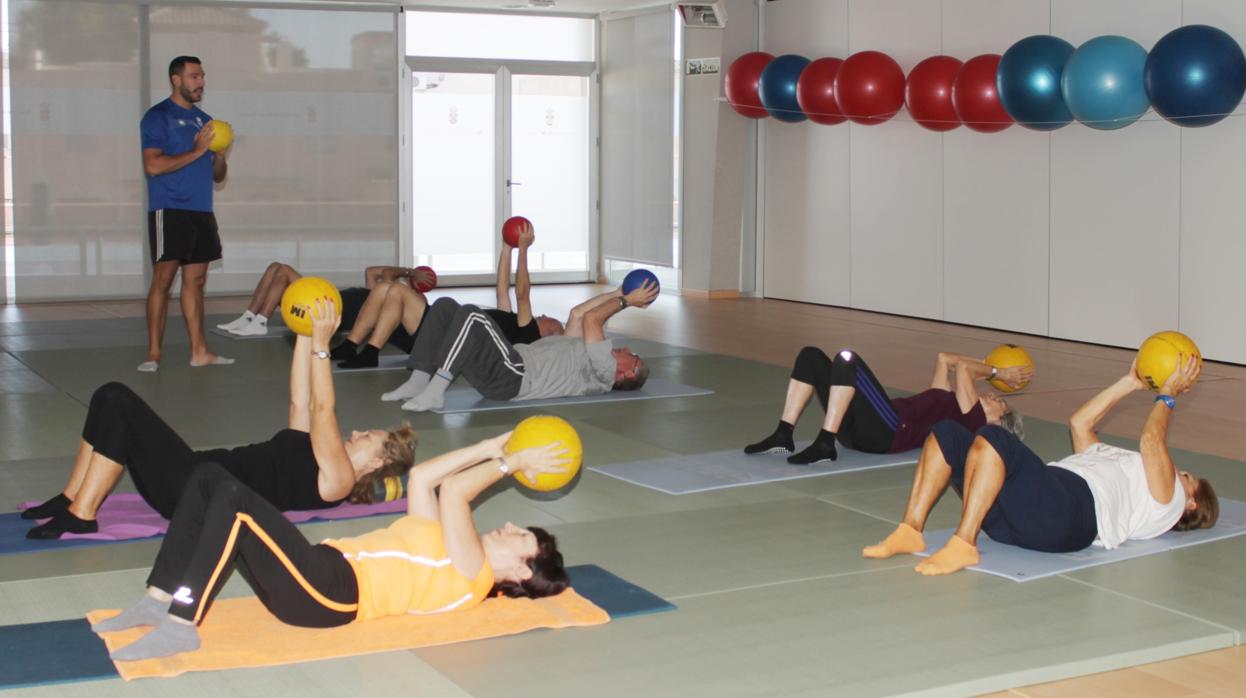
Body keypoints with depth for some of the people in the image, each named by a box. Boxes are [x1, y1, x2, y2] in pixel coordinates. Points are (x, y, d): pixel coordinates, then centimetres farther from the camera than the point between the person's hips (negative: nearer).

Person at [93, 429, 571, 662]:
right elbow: (419, 480, 26)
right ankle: (160, 601, -5)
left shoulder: (472, 574, -4)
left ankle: (181, 625, -25)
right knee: (208, 477, 1)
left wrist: (506, 462, -1)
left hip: (328, 593, -10)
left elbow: (450, 490, -13)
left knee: (234, 497, -27)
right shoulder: (452, 555, 25)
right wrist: (491, 452, 23)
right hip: (323, 573, 10)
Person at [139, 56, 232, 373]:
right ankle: (153, 354, -5)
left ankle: (199, 351, 10)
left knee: (196, 280, 8)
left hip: (201, 211, 7)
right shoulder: (158, 117, -3)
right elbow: (153, 165, -16)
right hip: (170, 211, -7)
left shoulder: (204, 120, 19)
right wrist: (197, 151, -16)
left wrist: (220, 153, 0)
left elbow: (217, 176, 21)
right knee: (163, 279, -8)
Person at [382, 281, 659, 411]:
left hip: (512, 376, -10)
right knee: (444, 306, 1)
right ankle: (419, 381, -10)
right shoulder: (589, 360, 28)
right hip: (507, 369, 10)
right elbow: (578, 314, 36)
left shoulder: (604, 370, 0)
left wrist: (625, 301, 3)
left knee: (470, 314, -29)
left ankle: (435, 391, -33)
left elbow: (591, 319, -9)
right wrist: (620, 295, 35)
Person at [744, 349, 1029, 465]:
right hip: (859, 430, 9)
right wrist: (990, 370, 37)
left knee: (847, 359, -27)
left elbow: (962, 369, -2)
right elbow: (944, 359, 37)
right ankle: (783, 436, -9)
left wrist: (996, 373, 13)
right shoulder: (953, 407, 31)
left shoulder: (972, 417, 7)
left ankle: (824, 445, -29)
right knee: (811, 355, 1)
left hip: (888, 431, -9)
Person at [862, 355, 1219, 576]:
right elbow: (1080, 422, 44)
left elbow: (1151, 440, 2)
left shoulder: (1168, 499, 18)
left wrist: (1168, 394, 17)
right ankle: (911, 532, -18)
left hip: (1070, 510, -8)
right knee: (946, 433, -8)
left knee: (991, 439, -32)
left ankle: (963, 544, -34)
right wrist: (1130, 384, 46)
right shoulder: (1127, 468, 43)